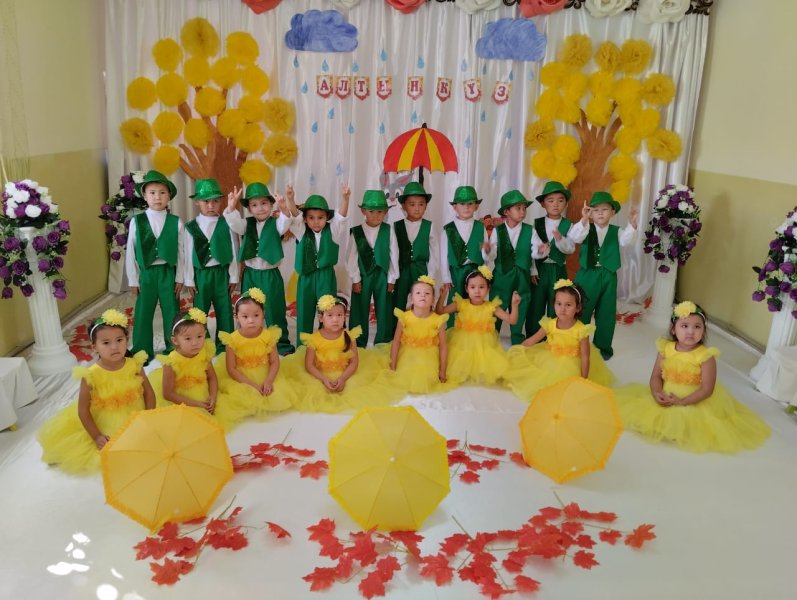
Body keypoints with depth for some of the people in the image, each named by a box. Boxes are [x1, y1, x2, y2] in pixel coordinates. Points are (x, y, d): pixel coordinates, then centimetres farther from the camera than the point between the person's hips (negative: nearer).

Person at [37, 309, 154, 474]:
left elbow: (148, 392, -1)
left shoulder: (134, 365, -12)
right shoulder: (91, 375, -19)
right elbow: (83, 410, -11)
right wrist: (96, 436, -13)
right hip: (104, 427, -2)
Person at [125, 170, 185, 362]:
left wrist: (179, 278, 0)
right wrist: (133, 280, 1)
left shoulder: (176, 222, -1)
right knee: (143, 313, 7)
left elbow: (181, 252, 2)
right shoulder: (136, 221, -2)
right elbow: (131, 253, 2)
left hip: (168, 272, 0)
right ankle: (143, 352, 21)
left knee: (171, 312, 8)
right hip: (146, 273, 0)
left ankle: (173, 350, 22)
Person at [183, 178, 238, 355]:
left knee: (224, 310, 6)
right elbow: (188, 254, 1)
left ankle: (224, 346, 18)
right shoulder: (191, 226, 0)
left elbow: (233, 251, 1)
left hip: (221, 272, 0)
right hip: (201, 273, 0)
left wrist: (233, 277, 1)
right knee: (199, 311, 8)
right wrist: (189, 280, 1)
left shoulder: (226, 224, -1)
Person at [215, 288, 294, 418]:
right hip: (241, 381, -2)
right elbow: (231, 369, -12)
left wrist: (268, 381, -22)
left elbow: (274, 362, -6)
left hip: (265, 378, 2)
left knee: (282, 391, -13)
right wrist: (252, 385, -20)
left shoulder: (268, 336, -9)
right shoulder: (233, 339, -14)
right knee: (236, 392, -25)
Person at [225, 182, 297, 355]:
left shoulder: (276, 224, -3)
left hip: (270, 275, -3)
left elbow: (285, 224, -25)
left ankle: (282, 344, 16)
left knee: (275, 311, 4)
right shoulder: (247, 224, 4)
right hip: (250, 274, 3)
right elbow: (235, 224, -15)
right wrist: (231, 207, -35)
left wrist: (285, 210, -47)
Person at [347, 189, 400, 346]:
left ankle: (383, 344, 21)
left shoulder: (388, 231, -5)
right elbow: (352, 257, -2)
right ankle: (358, 345, 22)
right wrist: (355, 279, -4)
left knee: (384, 311, 7)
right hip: (362, 276, 0)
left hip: (383, 276, 0)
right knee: (359, 311, 8)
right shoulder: (356, 232, -4)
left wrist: (392, 279, -2)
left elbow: (394, 255, -2)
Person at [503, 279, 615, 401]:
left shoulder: (581, 330, -21)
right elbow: (531, 340, -2)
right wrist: (516, 351, -5)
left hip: (570, 367, -3)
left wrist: (583, 381, -18)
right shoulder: (550, 324, -12)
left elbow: (585, 358, -16)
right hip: (548, 362, 3)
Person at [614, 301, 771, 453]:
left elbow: (707, 389, -16)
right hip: (664, 399, 4)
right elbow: (656, 376, 0)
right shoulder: (666, 348, -4)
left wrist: (682, 401, -23)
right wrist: (657, 393, -20)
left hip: (695, 404, -4)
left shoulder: (705, 355, -15)